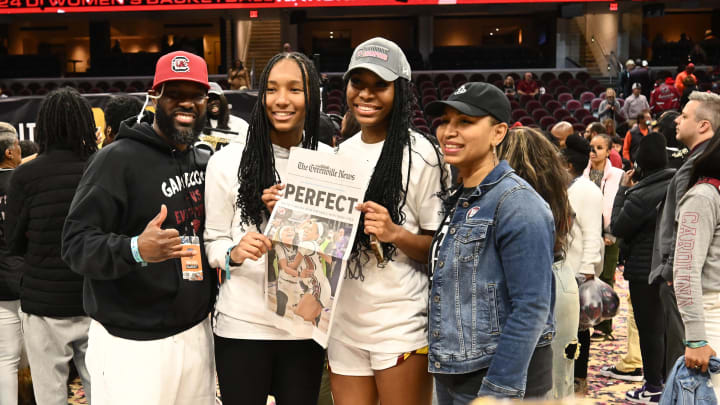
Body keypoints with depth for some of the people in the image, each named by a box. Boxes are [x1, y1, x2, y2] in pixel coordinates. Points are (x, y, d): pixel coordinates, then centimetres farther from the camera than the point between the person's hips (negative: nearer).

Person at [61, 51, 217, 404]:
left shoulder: (206, 163, 10)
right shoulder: (117, 159, -12)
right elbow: (76, 245, -17)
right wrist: (135, 249, -35)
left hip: (197, 333, 6)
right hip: (132, 345, -6)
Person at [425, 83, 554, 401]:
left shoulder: (516, 203, -16)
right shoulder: (460, 200, 10)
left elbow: (531, 309, -20)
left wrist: (498, 391, -22)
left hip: (500, 374, -8)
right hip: (452, 374, 8)